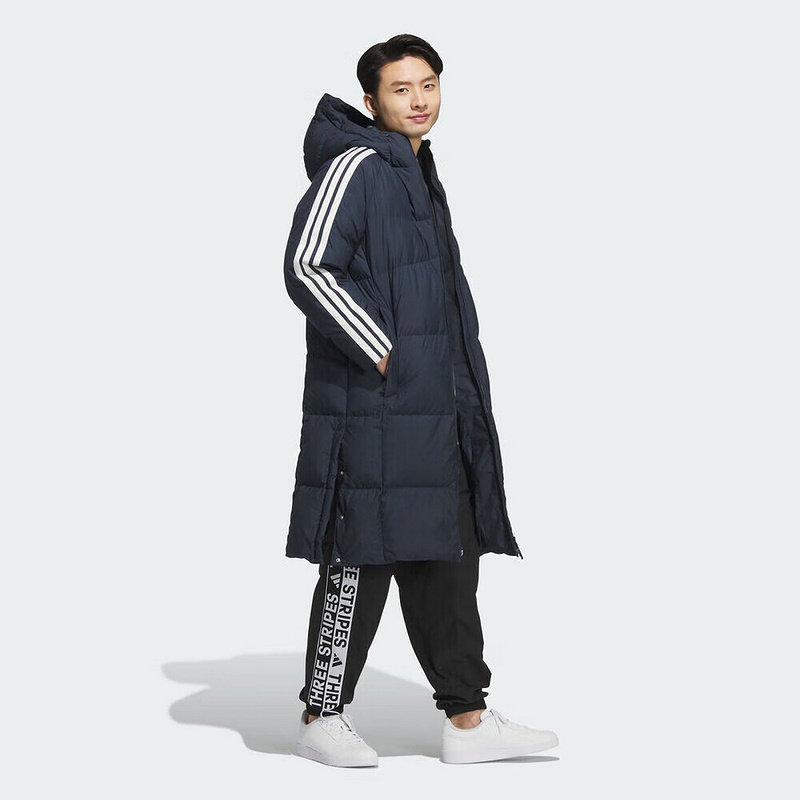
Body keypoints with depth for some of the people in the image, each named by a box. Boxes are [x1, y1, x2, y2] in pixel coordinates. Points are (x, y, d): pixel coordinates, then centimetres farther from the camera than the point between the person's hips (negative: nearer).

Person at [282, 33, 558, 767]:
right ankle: (322, 719, 6)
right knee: (362, 556, -5)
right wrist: (382, 355, -18)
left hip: (433, 409, 9)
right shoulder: (355, 167, -9)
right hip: (374, 406, -9)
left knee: (447, 557, 9)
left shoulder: (419, 175, 20)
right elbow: (306, 269, -19)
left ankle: (468, 721, 15)